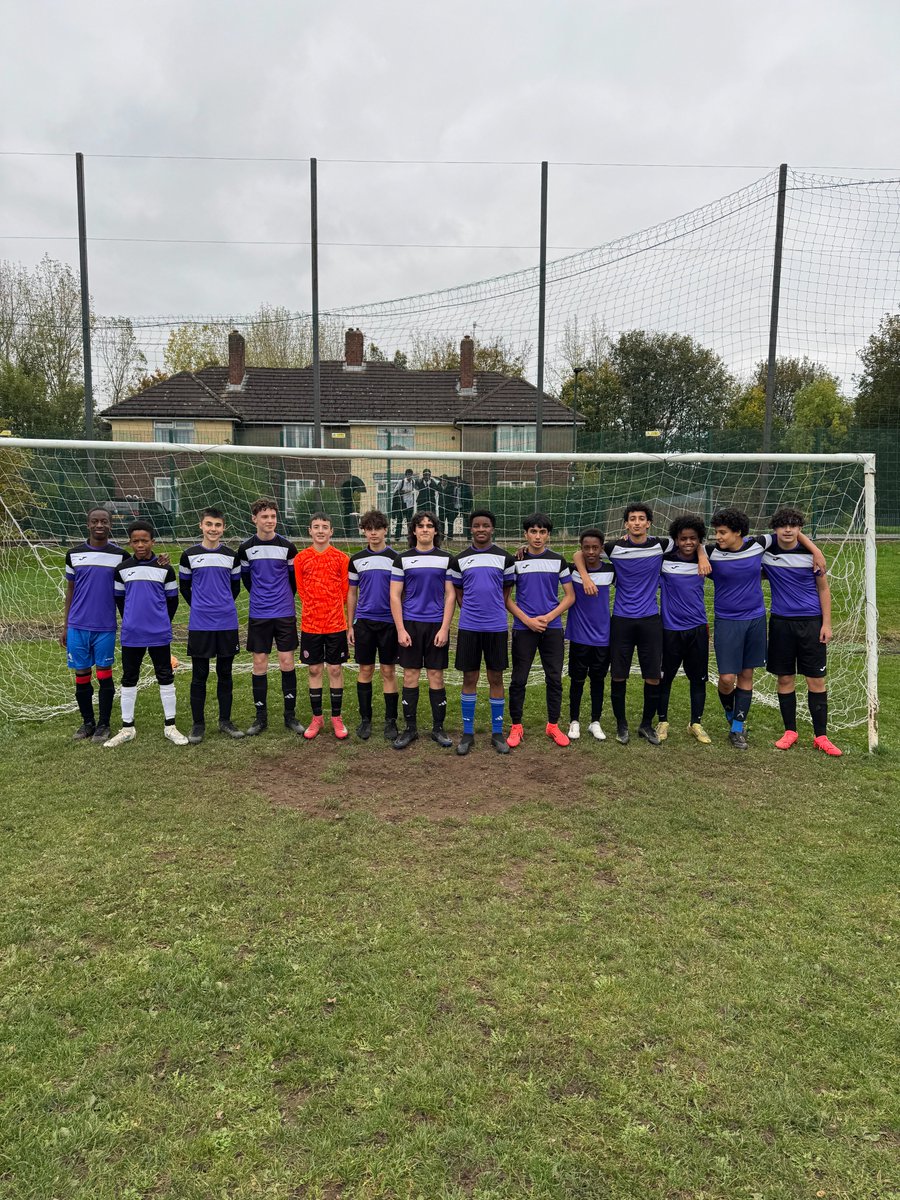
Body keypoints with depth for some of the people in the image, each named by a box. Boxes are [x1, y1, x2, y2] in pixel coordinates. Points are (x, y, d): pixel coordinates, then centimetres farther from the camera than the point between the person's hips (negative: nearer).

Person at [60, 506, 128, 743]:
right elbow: (70, 591, 10)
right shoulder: (74, 554, 5)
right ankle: (87, 722, 22)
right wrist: (65, 627, 10)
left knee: (104, 675, 3)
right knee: (81, 675, 8)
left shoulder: (120, 556, 0)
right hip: (78, 626, 2)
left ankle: (104, 724, 15)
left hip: (106, 627, -2)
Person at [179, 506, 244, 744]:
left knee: (225, 673, 9)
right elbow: (184, 586, 11)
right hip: (199, 624, -2)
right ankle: (198, 724, 12)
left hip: (227, 623, 2)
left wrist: (225, 606, 10)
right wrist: (198, 606, 7)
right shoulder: (190, 555, 1)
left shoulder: (231, 556, 5)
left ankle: (225, 720, 19)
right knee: (199, 675, 3)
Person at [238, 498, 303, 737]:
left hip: (285, 613, -1)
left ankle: (290, 716, 12)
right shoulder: (245, 548, 1)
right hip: (258, 615, 1)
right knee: (259, 664, 4)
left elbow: (294, 578, 8)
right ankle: (261, 717, 14)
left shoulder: (287, 547, -2)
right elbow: (246, 578, 14)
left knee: (287, 662, 1)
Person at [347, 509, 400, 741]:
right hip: (364, 622, 2)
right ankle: (365, 719, 17)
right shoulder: (356, 559, 6)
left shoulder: (396, 558, 1)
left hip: (389, 622, -1)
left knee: (388, 672, 4)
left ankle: (391, 720, 12)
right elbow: (352, 594, 10)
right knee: (365, 671, 7)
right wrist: (350, 625, 6)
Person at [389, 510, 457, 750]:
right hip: (410, 624, 0)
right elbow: (395, 596, 2)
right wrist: (401, 629, -6)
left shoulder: (447, 559, 4)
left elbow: (450, 595, 2)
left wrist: (444, 628, -6)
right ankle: (410, 728, 14)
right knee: (410, 676, 4)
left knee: (436, 677, 5)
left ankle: (438, 728, 16)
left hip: (437, 626, 0)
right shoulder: (403, 559, 3)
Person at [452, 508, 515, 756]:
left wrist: (494, 612, 4)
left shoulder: (505, 558, 3)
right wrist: (472, 611, 4)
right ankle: (467, 733, 16)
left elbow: (506, 593, 9)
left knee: (496, 678, 6)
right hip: (468, 627, 1)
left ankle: (497, 732, 16)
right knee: (469, 678, 5)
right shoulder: (460, 559, 5)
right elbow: (459, 593, 12)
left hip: (496, 627, 0)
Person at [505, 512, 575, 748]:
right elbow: (507, 598, 2)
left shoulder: (558, 561, 4)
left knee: (554, 678, 5)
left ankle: (553, 726, 18)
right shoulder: (515, 561, 1)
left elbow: (570, 596, 6)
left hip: (552, 628, 1)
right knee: (519, 679, 2)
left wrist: (549, 617, -8)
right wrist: (527, 620, -10)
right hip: (523, 628, -1)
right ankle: (516, 727, 14)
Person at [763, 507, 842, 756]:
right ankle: (790, 731, 19)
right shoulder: (765, 552, -2)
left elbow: (823, 589, 4)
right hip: (781, 622, 1)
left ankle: (821, 736, 10)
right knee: (785, 678, 6)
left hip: (811, 622, -1)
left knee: (816, 679, 1)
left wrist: (826, 623, -1)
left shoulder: (810, 553, -3)